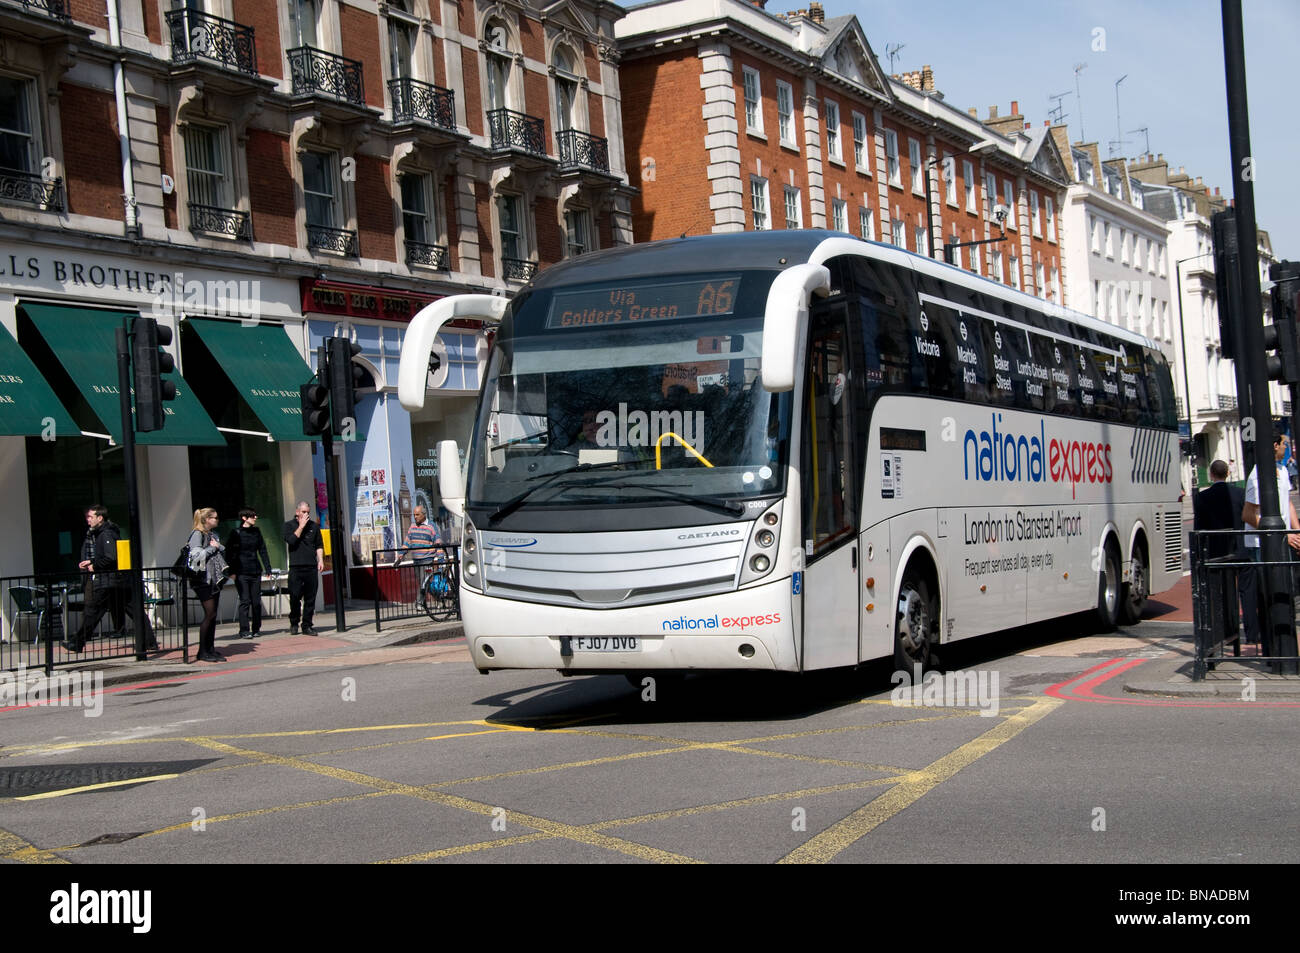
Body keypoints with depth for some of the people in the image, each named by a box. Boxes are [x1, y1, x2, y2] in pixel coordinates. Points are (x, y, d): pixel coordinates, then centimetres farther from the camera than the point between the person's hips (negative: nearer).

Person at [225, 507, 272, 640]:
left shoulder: (256, 532, 10)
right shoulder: (235, 533, -3)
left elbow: (262, 550, 13)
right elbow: (229, 554, -3)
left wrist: (267, 568, 6)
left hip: (255, 571, 4)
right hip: (241, 573, -4)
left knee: (256, 601, 4)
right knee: (245, 601, -8)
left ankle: (256, 629, 15)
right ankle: (244, 631, -5)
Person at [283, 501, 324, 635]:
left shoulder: (314, 526, 14)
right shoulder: (289, 525, 6)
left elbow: (319, 545, 17)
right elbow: (290, 540, -11)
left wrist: (320, 560, 5)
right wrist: (301, 526, -8)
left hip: (311, 567, 3)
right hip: (295, 567, -3)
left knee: (310, 598, 1)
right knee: (295, 596, -4)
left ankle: (307, 626, 6)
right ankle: (294, 623, 14)